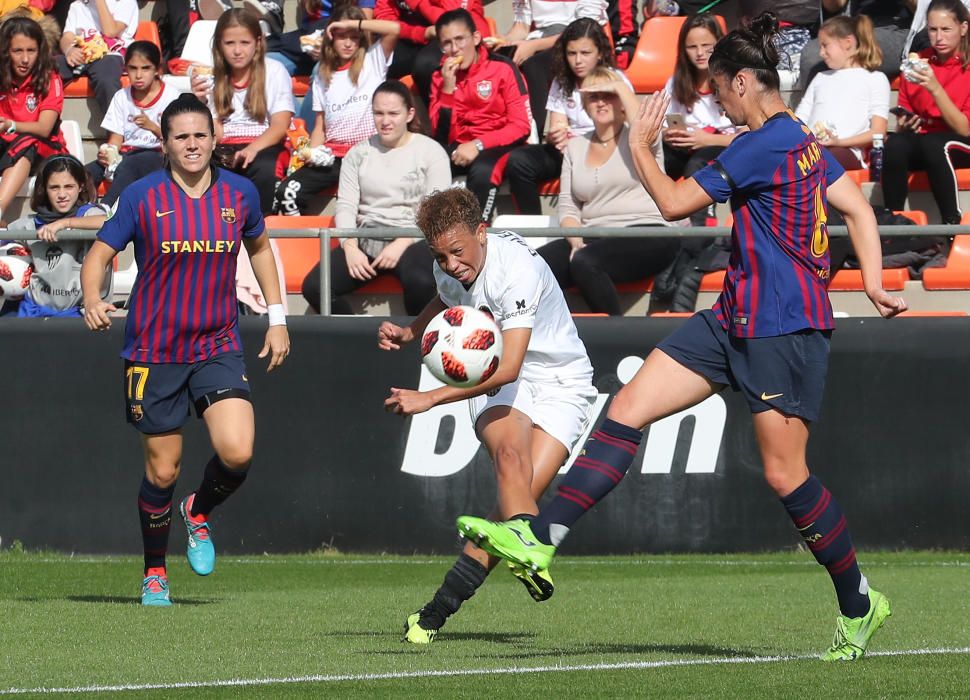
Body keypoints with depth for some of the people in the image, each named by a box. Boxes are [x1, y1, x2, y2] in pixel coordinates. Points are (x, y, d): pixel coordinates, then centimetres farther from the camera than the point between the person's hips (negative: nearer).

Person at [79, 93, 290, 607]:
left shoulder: (240, 193, 0)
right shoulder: (143, 197, -8)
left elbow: (259, 246, 19)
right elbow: (99, 254, -5)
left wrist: (276, 317, 14)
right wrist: (92, 300, -26)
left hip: (218, 347, 2)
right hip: (153, 352, -2)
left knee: (237, 451, -18)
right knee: (163, 470, 3)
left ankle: (199, 514, 16)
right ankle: (154, 573, 26)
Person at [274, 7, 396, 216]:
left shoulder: (373, 60, 7)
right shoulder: (323, 76, 18)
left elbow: (394, 29, -11)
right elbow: (320, 128, 15)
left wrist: (352, 24, -5)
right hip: (333, 156, 4)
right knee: (287, 192, -18)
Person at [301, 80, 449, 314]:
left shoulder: (431, 152, 6)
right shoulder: (359, 153, 17)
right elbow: (345, 205, 8)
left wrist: (401, 245, -15)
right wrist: (350, 247, -10)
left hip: (411, 240, -3)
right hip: (365, 240, 3)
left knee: (420, 283, -38)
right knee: (314, 286, -21)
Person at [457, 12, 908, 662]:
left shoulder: (763, 146, -17)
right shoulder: (802, 139, 13)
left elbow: (674, 202, -12)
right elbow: (859, 208, 15)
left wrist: (641, 146, 3)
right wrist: (874, 284, 14)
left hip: (784, 328, -10)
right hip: (737, 319, 10)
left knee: (784, 473, -4)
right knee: (627, 409, -1)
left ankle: (859, 604, 13)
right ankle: (539, 541, -6)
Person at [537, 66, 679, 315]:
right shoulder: (575, 147, 20)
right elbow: (567, 207, 14)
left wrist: (621, 88, -8)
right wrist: (577, 241, -6)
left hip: (645, 233, -5)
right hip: (592, 238, 5)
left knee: (585, 262, -35)